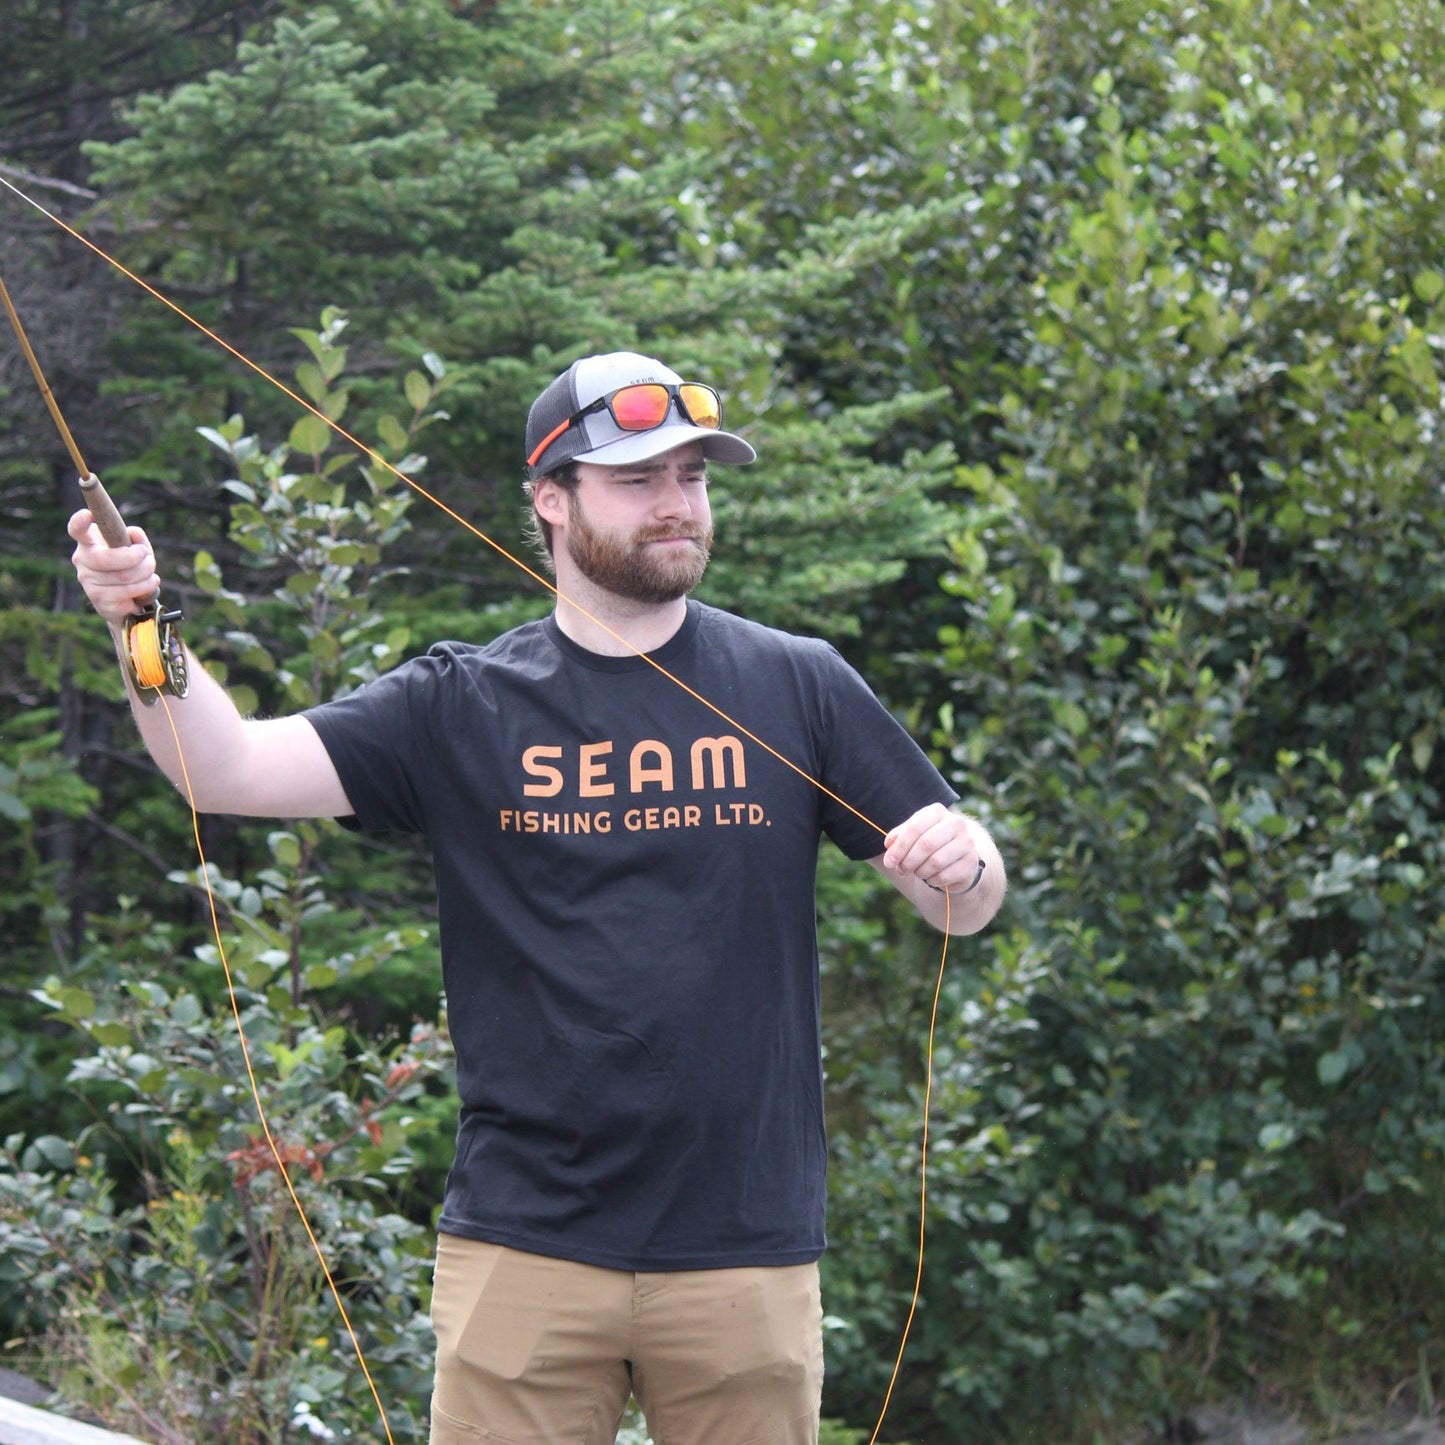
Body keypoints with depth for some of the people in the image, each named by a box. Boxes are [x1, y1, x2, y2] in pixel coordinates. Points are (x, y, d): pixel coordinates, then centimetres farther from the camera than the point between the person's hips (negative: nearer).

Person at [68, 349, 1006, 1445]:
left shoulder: (798, 687, 8)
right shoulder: (462, 707, 5)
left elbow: (965, 906, 10)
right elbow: (232, 770, -5)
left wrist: (961, 863, -13)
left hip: (747, 1253, 1)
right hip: (522, 1247, -1)